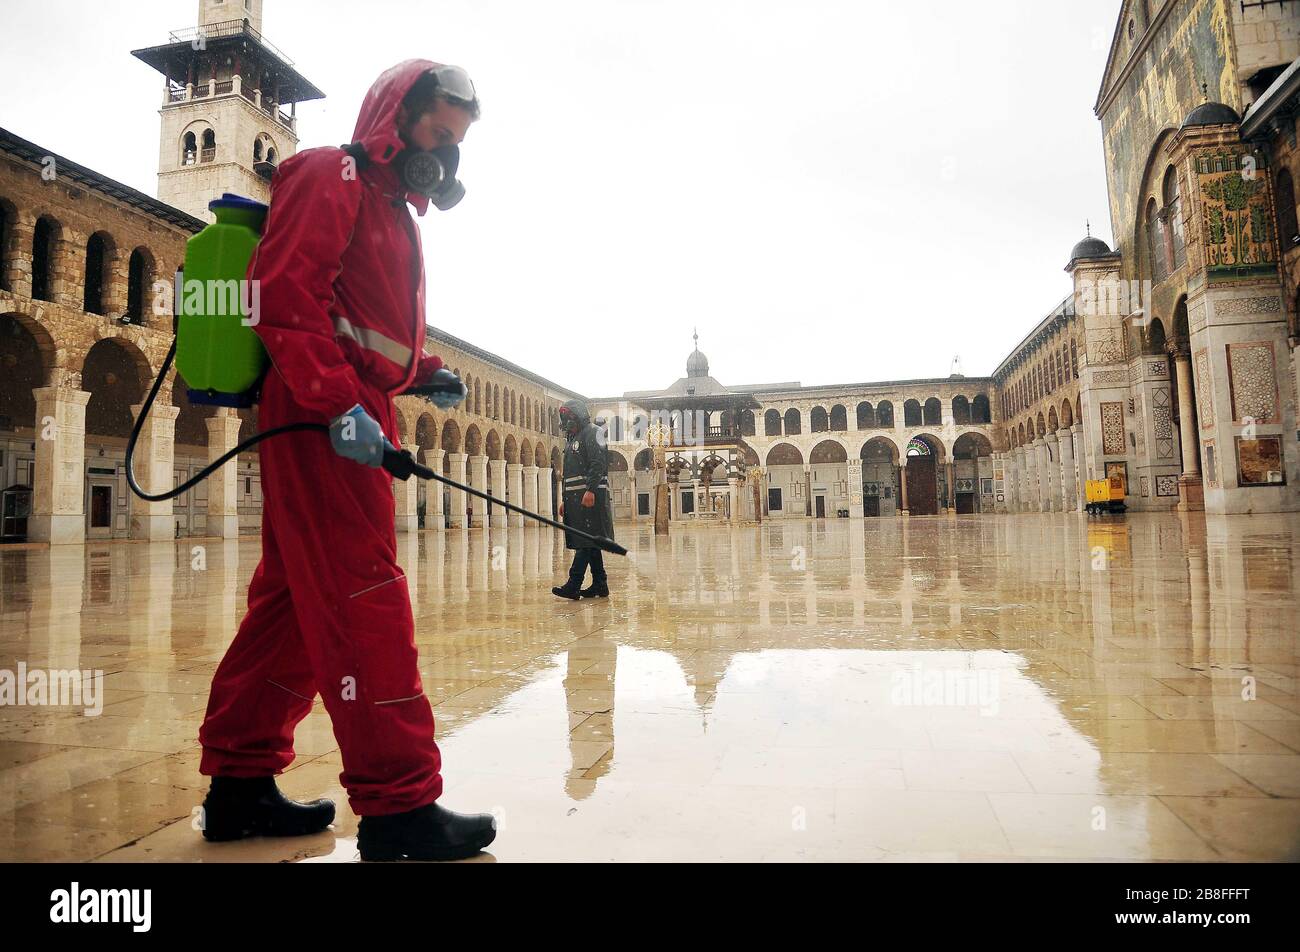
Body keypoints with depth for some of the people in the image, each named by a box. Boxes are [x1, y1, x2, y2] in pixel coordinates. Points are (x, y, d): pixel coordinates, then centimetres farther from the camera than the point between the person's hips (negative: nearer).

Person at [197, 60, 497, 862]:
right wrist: (338, 402, -22)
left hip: (352, 417, 10)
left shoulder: (396, 207, 28)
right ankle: (398, 803, -5)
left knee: (297, 602, 10)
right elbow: (285, 292, -15)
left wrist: (424, 371, 13)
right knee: (365, 600, -11)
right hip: (320, 419, -10)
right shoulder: (332, 176, -1)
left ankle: (240, 781, 20)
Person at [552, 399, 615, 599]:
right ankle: (600, 584, 12)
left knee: (586, 541, -12)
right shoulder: (571, 439, 24)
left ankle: (573, 585, -17)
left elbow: (598, 464, -16)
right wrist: (564, 499, 22)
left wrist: (590, 490, -24)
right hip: (575, 497, 9)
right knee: (589, 541, 8)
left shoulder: (593, 432, -3)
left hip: (590, 496, -9)